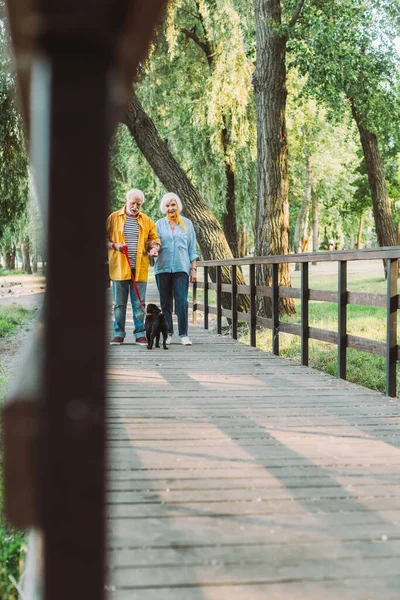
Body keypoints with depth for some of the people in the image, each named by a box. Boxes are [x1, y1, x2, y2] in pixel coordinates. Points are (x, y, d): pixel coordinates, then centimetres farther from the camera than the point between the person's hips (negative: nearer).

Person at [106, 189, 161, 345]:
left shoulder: (146, 221, 12)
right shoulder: (114, 218, 6)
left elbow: (154, 240, 17)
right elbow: (105, 239, 7)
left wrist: (154, 248, -5)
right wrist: (114, 245, -12)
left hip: (139, 269, 1)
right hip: (119, 268, -1)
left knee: (139, 304, 3)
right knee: (119, 303, 4)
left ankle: (140, 334, 9)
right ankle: (118, 334, 12)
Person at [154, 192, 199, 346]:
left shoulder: (187, 224, 10)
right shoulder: (159, 224, 10)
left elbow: (192, 249, 11)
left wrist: (193, 269, 4)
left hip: (181, 268, -1)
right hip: (162, 268, 1)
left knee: (182, 301, -10)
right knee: (165, 302, 4)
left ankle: (183, 334, -6)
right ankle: (168, 333, 12)